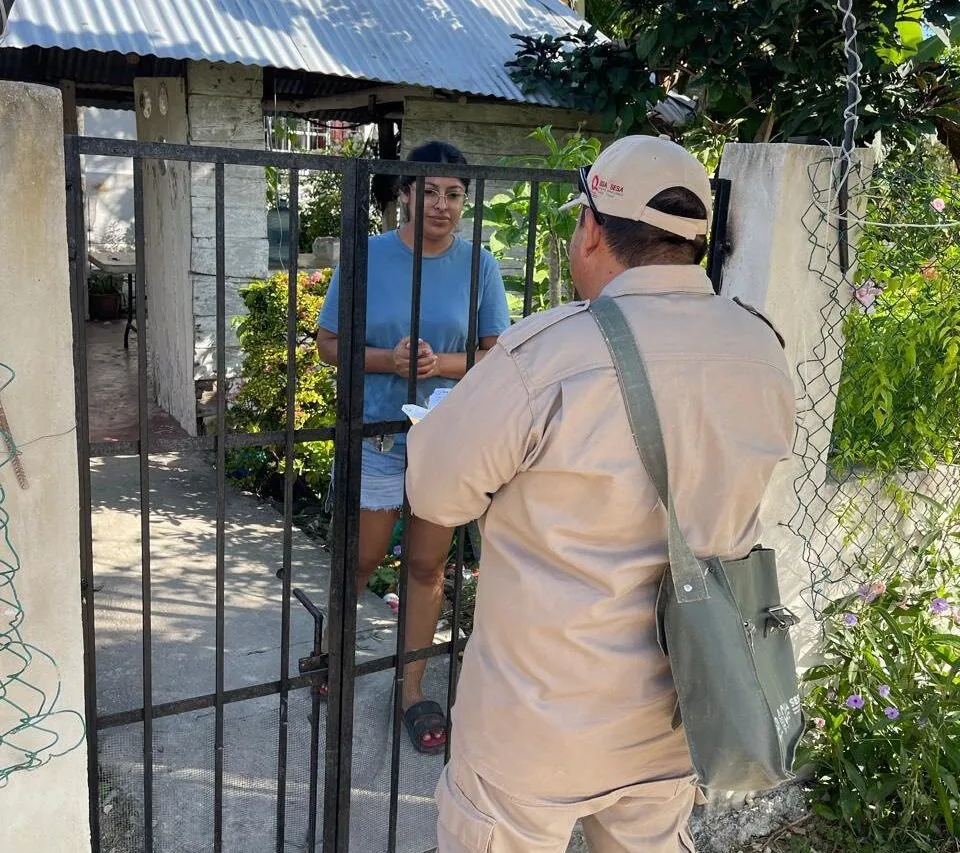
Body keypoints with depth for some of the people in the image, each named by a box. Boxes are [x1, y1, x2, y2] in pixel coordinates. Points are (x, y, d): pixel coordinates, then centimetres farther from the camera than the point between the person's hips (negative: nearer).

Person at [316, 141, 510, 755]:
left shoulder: (480, 267, -2)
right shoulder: (369, 257, -6)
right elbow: (329, 343, -2)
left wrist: (442, 363, -19)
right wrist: (387, 360, -19)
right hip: (377, 434, -1)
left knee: (429, 565, 11)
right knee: (364, 559, 13)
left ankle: (413, 687, 27)